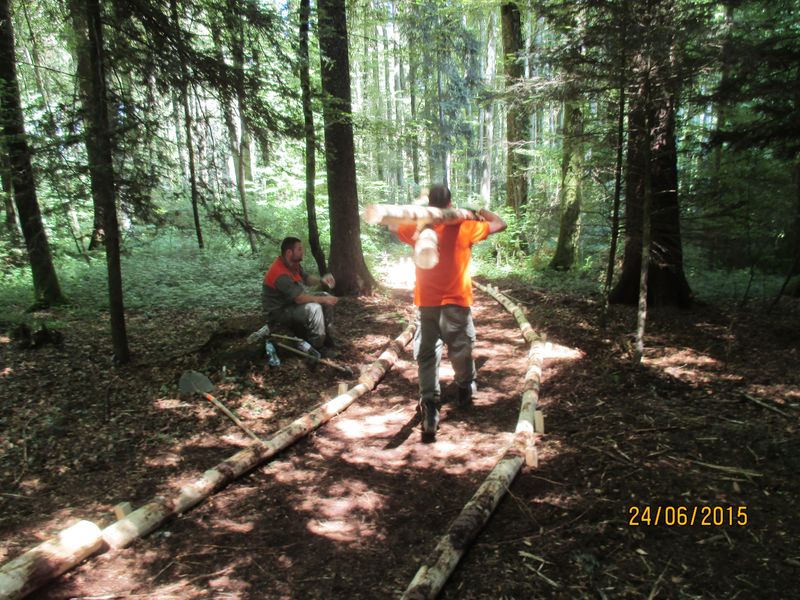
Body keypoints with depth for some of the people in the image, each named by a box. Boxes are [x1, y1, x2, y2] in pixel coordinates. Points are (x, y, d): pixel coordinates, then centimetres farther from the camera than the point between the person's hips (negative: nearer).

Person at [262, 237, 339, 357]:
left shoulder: (293, 263, -1)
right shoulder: (280, 274, -32)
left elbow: (306, 278, 12)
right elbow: (299, 298, -32)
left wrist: (321, 280, -9)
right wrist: (323, 299, -24)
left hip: (293, 301, 10)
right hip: (279, 312, -10)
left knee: (325, 296, 3)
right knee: (314, 308, -30)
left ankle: (327, 337, 10)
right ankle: (318, 347, -15)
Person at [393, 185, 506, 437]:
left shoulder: (417, 229, -1)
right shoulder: (464, 228, -8)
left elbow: (394, 226, 19)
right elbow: (500, 224, 4)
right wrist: (480, 211, 20)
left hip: (425, 303, 2)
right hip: (456, 303, -1)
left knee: (427, 355, 4)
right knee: (461, 350, 17)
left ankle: (429, 405, -6)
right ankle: (465, 390, 38)